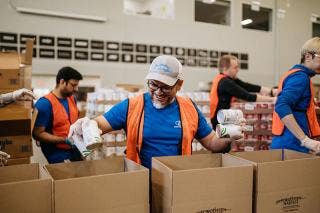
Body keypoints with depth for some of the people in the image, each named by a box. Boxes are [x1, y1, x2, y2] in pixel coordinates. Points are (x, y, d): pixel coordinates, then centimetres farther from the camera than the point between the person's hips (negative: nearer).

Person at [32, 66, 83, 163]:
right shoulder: (44, 104, -18)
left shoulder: (72, 98, 5)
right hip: (57, 153, -7)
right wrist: (65, 140, -24)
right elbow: (38, 134, -19)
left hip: (75, 150, 7)